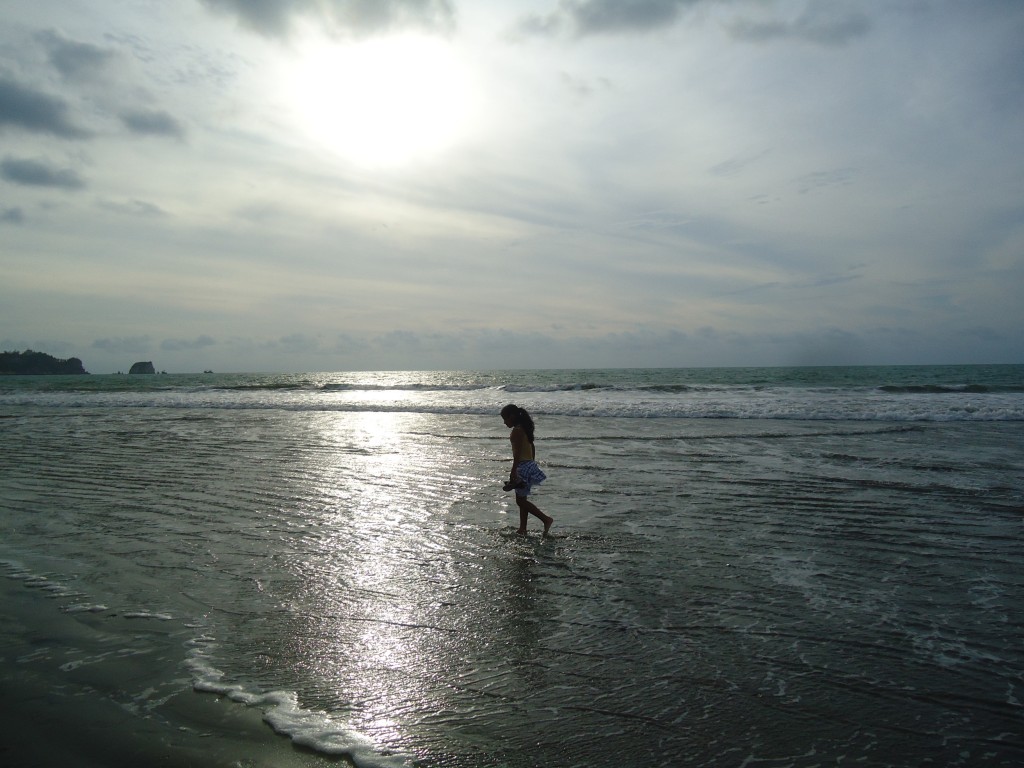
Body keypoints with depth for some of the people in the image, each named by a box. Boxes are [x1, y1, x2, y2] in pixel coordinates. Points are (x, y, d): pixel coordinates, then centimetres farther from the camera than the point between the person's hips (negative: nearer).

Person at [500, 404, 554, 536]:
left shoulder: (516, 431, -16)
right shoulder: (524, 428, 13)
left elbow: (517, 452, -22)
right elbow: (532, 447, 19)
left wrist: (513, 471, -23)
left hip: (523, 466, -10)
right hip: (530, 465, 10)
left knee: (520, 500, -4)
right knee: (522, 499, 13)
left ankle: (546, 519, -5)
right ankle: (522, 529, 17)